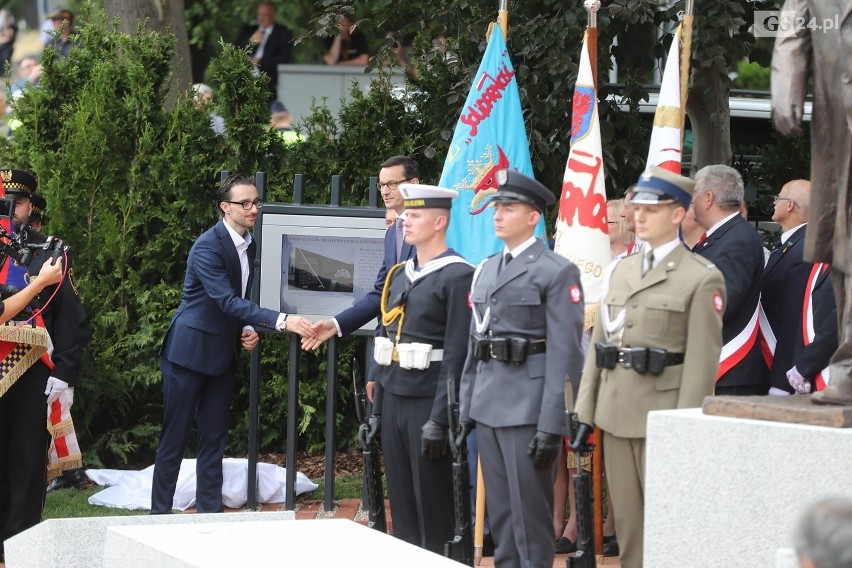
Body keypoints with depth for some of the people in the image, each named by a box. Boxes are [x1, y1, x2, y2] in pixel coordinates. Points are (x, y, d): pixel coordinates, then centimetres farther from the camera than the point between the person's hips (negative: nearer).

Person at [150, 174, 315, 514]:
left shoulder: (249, 246, 7)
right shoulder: (208, 247, -19)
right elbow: (228, 301, -29)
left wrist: (249, 329, -3)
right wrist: (281, 321, -37)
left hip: (222, 355, 8)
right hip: (189, 353, -7)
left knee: (214, 439, 8)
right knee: (174, 439, -2)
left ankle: (209, 514, 12)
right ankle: (159, 515, 4)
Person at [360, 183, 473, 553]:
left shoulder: (458, 277, -10)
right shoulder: (399, 276, 14)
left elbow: (457, 354, -15)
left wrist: (439, 420, -18)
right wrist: (376, 409, 15)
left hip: (429, 404, -7)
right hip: (394, 400, 7)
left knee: (435, 506, -2)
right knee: (401, 505, 9)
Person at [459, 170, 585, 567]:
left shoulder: (556, 272, -7)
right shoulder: (486, 271, 16)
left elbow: (565, 352, -12)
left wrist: (552, 426, -17)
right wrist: (466, 410, 14)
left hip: (528, 408, -7)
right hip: (488, 407, 7)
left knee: (529, 513, -4)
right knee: (499, 512, 10)